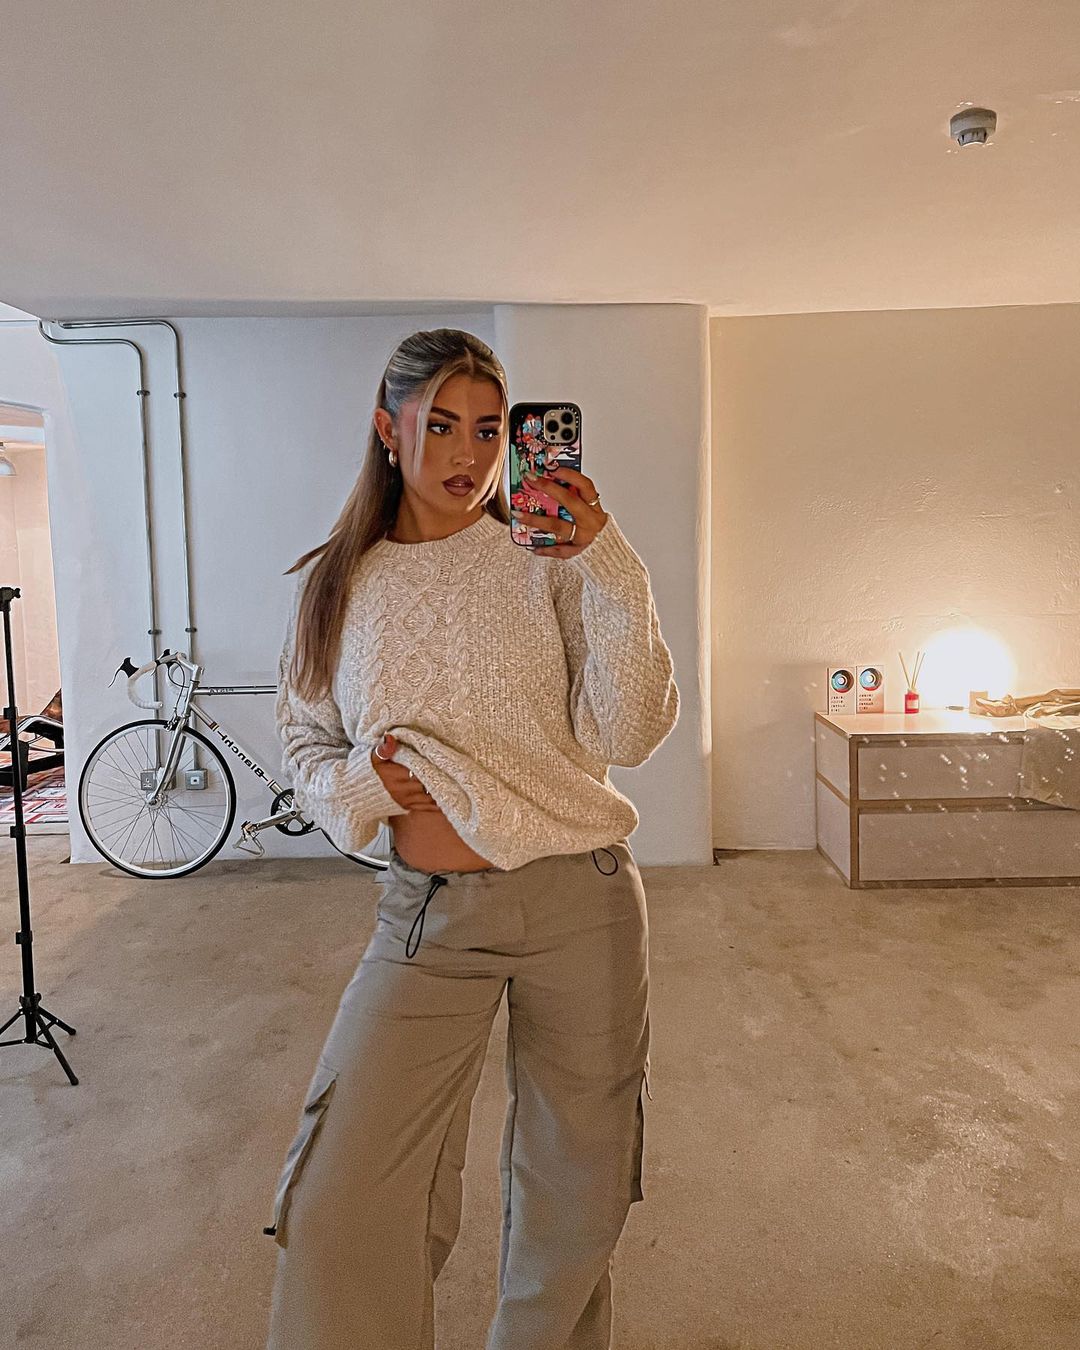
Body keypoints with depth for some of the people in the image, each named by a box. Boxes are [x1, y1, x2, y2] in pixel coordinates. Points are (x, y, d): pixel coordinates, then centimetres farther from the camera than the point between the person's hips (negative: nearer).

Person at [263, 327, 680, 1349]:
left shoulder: (548, 559, -1)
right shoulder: (336, 583, 4)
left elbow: (624, 737, -8)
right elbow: (303, 739, 14)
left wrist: (608, 571, -16)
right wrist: (357, 781, -7)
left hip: (582, 900, 0)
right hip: (429, 916, 1)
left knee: (576, 1197, 16)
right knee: (340, 1210, -5)